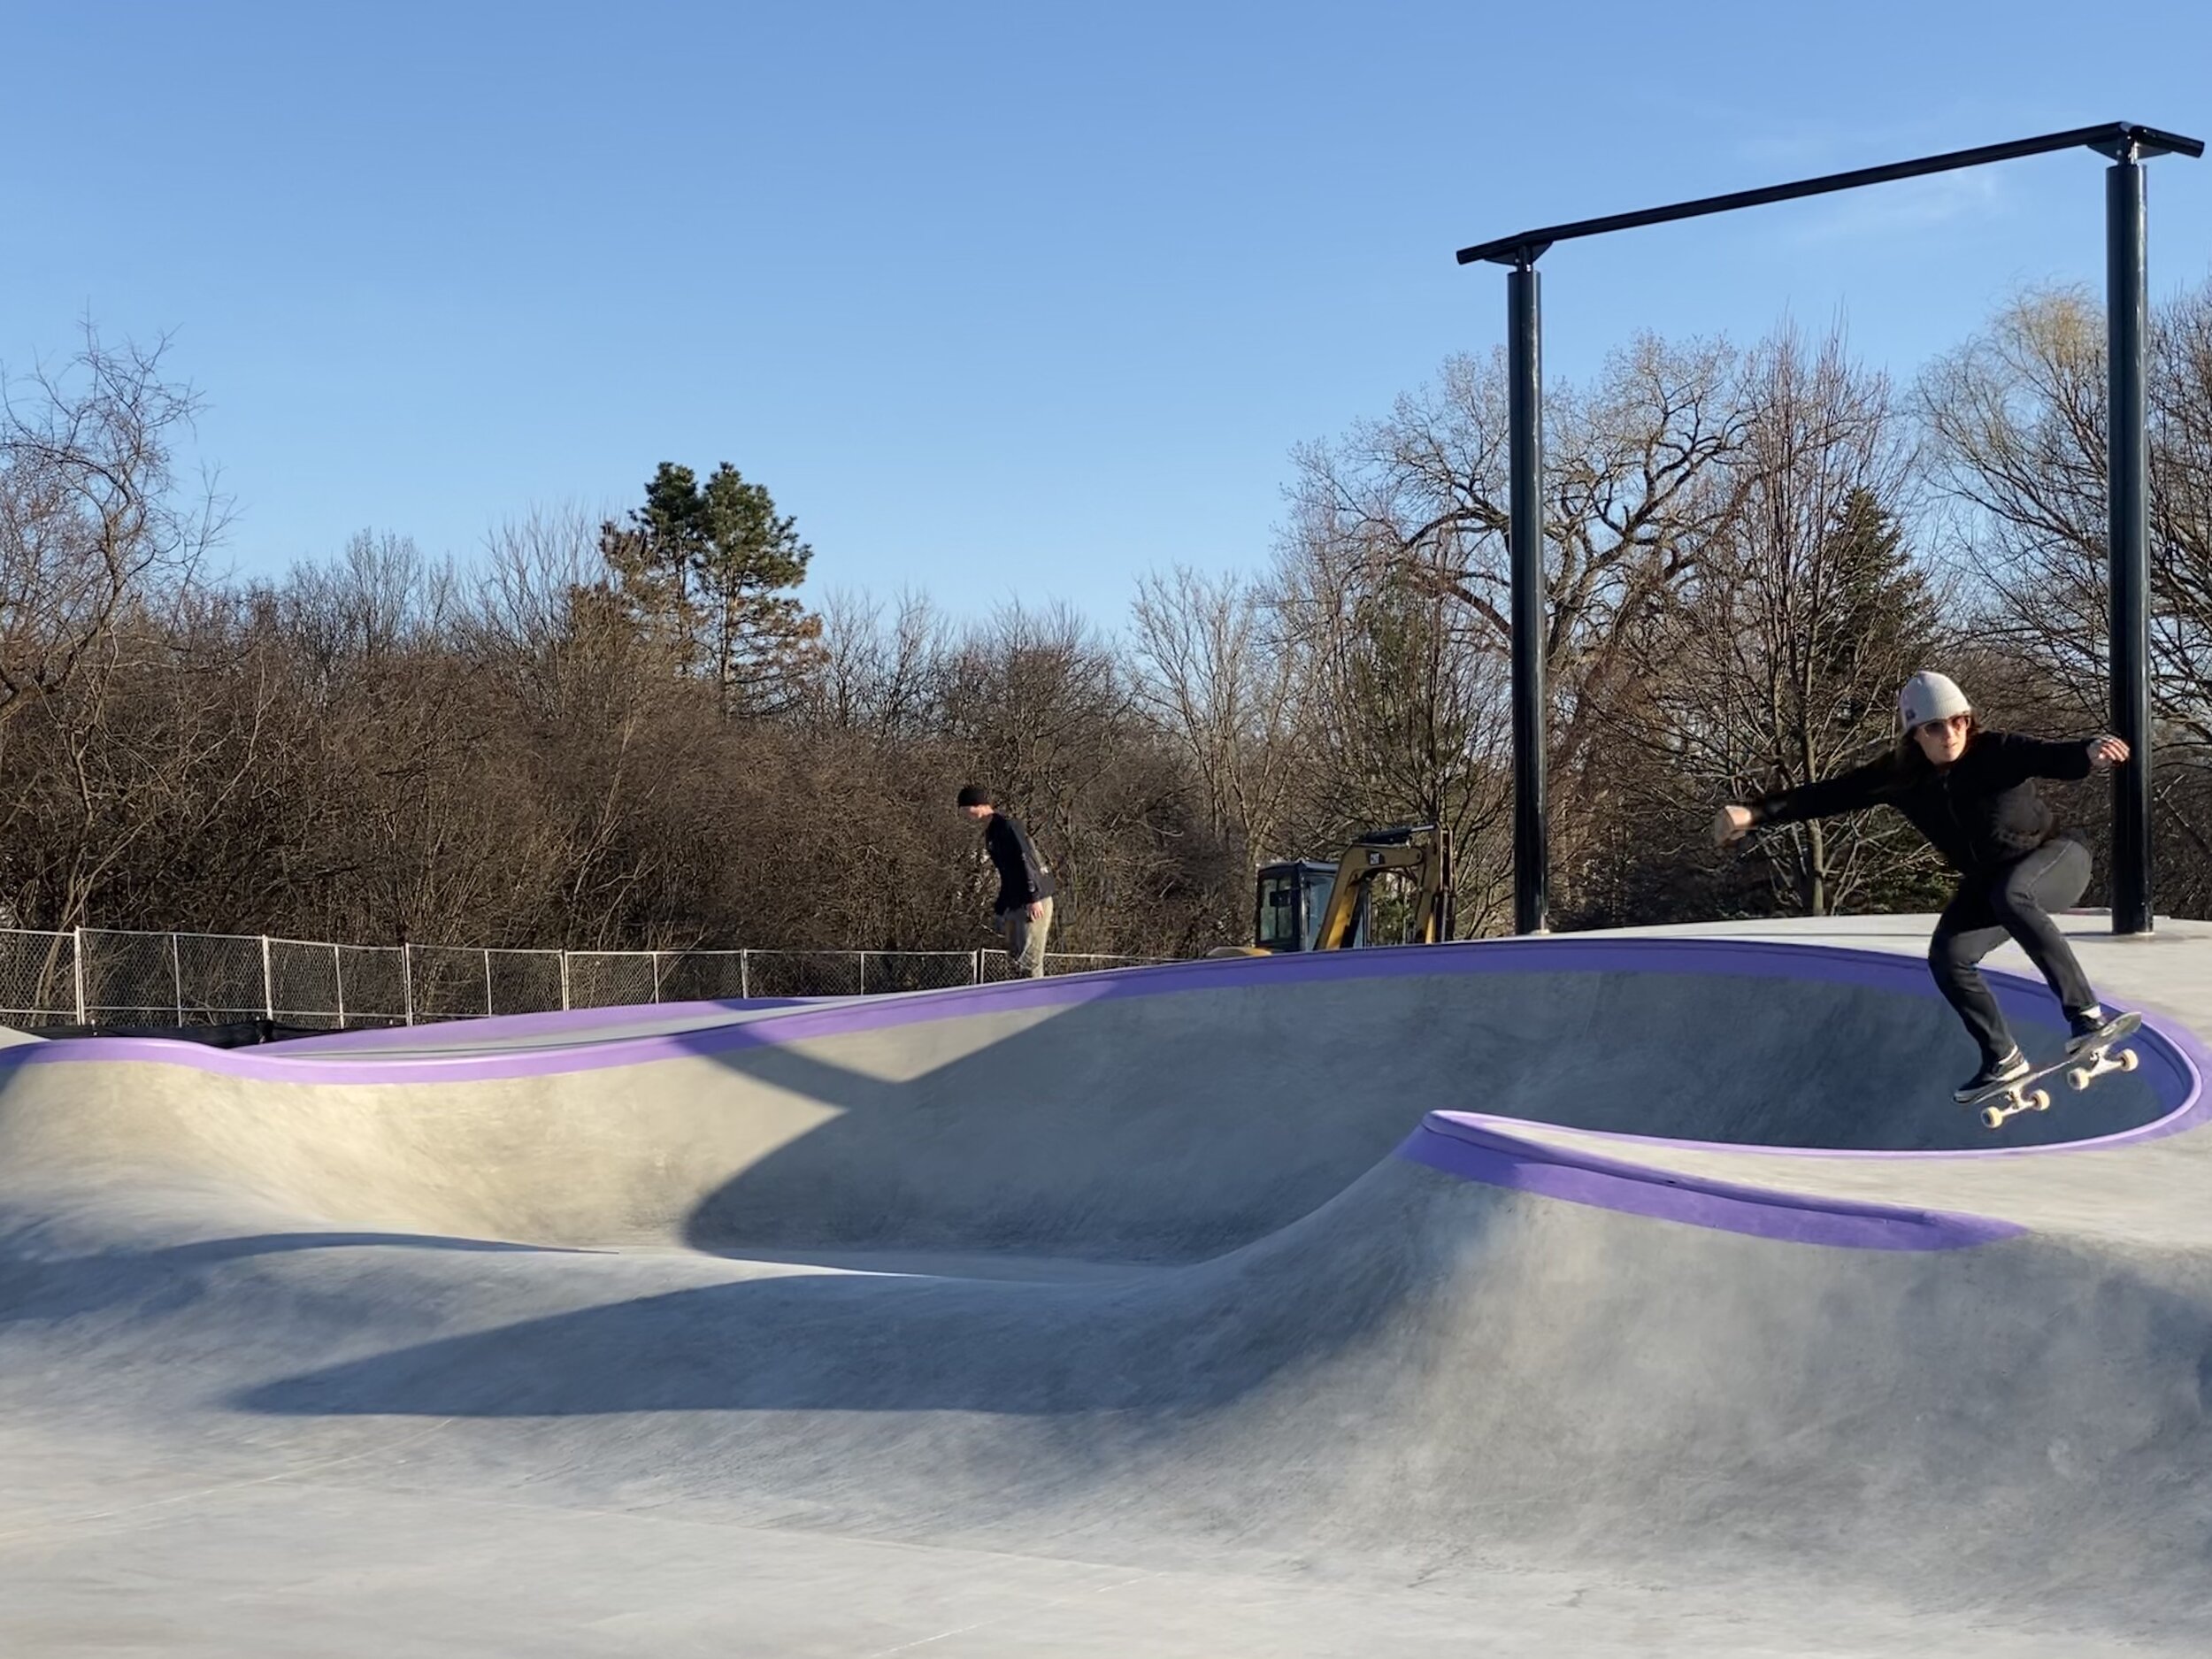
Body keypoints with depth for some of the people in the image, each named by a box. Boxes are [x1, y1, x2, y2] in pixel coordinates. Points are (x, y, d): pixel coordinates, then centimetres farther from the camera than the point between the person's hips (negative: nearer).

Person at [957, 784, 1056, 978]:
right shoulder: (990, 833, 18)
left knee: (1028, 962, -12)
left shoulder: (1006, 826, -11)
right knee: (1016, 957, 11)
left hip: (1034, 904, -10)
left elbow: (1026, 862, -19)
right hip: (1015, 905, 10)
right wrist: (999, 910, 24)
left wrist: (1033, 898, -25)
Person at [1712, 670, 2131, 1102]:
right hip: (1987, 882, 6)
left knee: (2009, 896, -37)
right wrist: (1754, 812, -21)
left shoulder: (1998, 751, -24)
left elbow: (2052, 758, -41)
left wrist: (2089, 755, -65)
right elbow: (1828, 795, -12)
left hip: (2056, 857, -6)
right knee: (1948, 959, -12)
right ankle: (2003, 1060, 7)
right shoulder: (1900, 775, -11)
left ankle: (2085, 1013, -34)